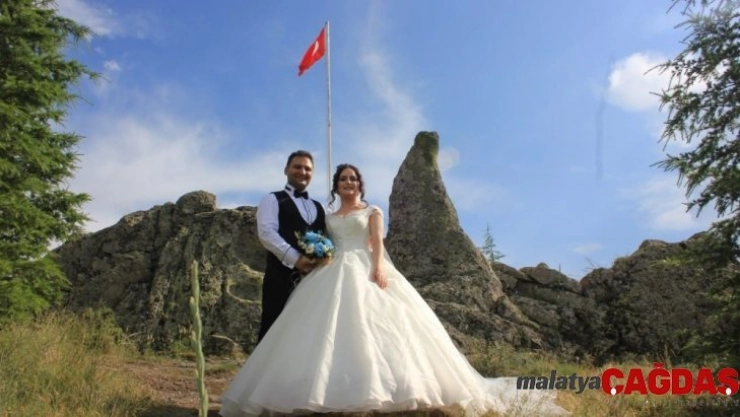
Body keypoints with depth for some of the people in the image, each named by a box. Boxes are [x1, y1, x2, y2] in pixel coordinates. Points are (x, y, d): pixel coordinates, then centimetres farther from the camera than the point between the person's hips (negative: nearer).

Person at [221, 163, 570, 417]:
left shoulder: (372, 211, 13)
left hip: (366, 274, -3)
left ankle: (375, 388, -12)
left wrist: (378, 270, -16)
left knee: (372, 326, -14)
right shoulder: (328, 217, 22)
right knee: (330, 328, -8)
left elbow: (377, 242, -1)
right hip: (333, 278, 3)